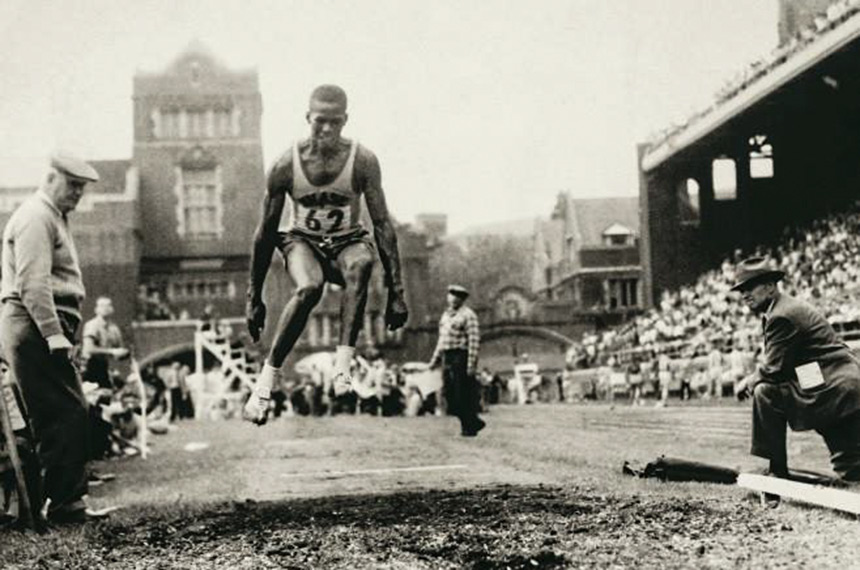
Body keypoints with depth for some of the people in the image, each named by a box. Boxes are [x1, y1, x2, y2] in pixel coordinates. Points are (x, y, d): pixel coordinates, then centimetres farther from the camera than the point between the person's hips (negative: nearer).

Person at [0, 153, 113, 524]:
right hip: (36, 327, -11)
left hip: (42, 330, 11)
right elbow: (33, 284, -19)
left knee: (64, 415, 9)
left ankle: (66, 501, 13)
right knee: (68, 413, -13)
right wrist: (55, 335, -24)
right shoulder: (36, 218, -8)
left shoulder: (52, 217, 25)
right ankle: (65, 503, -11)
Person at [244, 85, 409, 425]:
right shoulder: (286, 166, -14)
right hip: (302, 241, 0)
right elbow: (266, 233, -6)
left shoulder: (363, 162, -15)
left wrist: (396, 291, -18)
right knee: (309, 288, -35)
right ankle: (266, 379, -26)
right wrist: (254, 299, -4)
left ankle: (343, 365, -42)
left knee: (362, 263, -37)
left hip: (348, 241, 1)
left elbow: (382, 225, -12)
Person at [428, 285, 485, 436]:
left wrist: (471, 363, -20)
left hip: (461, 357, -8)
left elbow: (474, 340, -14)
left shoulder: (467, 315, -8)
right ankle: (475, 422, 20)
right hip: (447, 358, 8)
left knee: (464, 395, -4)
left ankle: (470, 427, 7)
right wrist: (435, 359, 19)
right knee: (451, 397, 8)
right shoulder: (446, 315, 18)